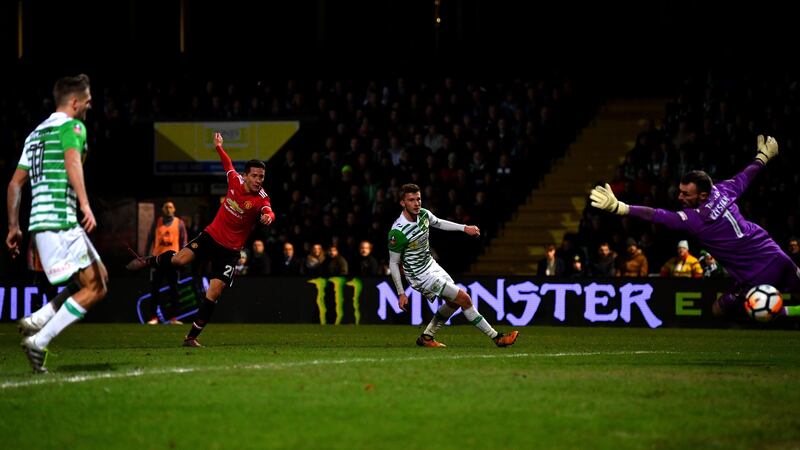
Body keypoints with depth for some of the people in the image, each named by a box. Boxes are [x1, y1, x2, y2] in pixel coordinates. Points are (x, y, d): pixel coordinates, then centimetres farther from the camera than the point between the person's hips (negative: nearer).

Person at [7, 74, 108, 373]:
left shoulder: (36, 133, 24)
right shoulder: (72, 126, -2)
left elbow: (15, 183, 23)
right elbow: (72, 162, -23)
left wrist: (14, 227, 24)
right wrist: (85, 204, -33)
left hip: (40, 221, 9)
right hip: (61, 219, -9)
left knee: (100, 277, 15)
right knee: (94, 288, -7)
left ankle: (37, 320, 5)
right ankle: (39, 342, -13)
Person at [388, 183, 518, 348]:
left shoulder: (423, 214, -7)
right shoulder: (398, 232, -28)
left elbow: (438, 223, 18)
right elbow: (393, 263, -18)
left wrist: (464, 228, 17)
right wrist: (401, 294, -17)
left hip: (431, 265, 9)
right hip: (421, 276, -9)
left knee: (454, 302, 18)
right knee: (464, 299, -9)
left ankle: (426, 337, 27)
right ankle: (497, 337, 1)